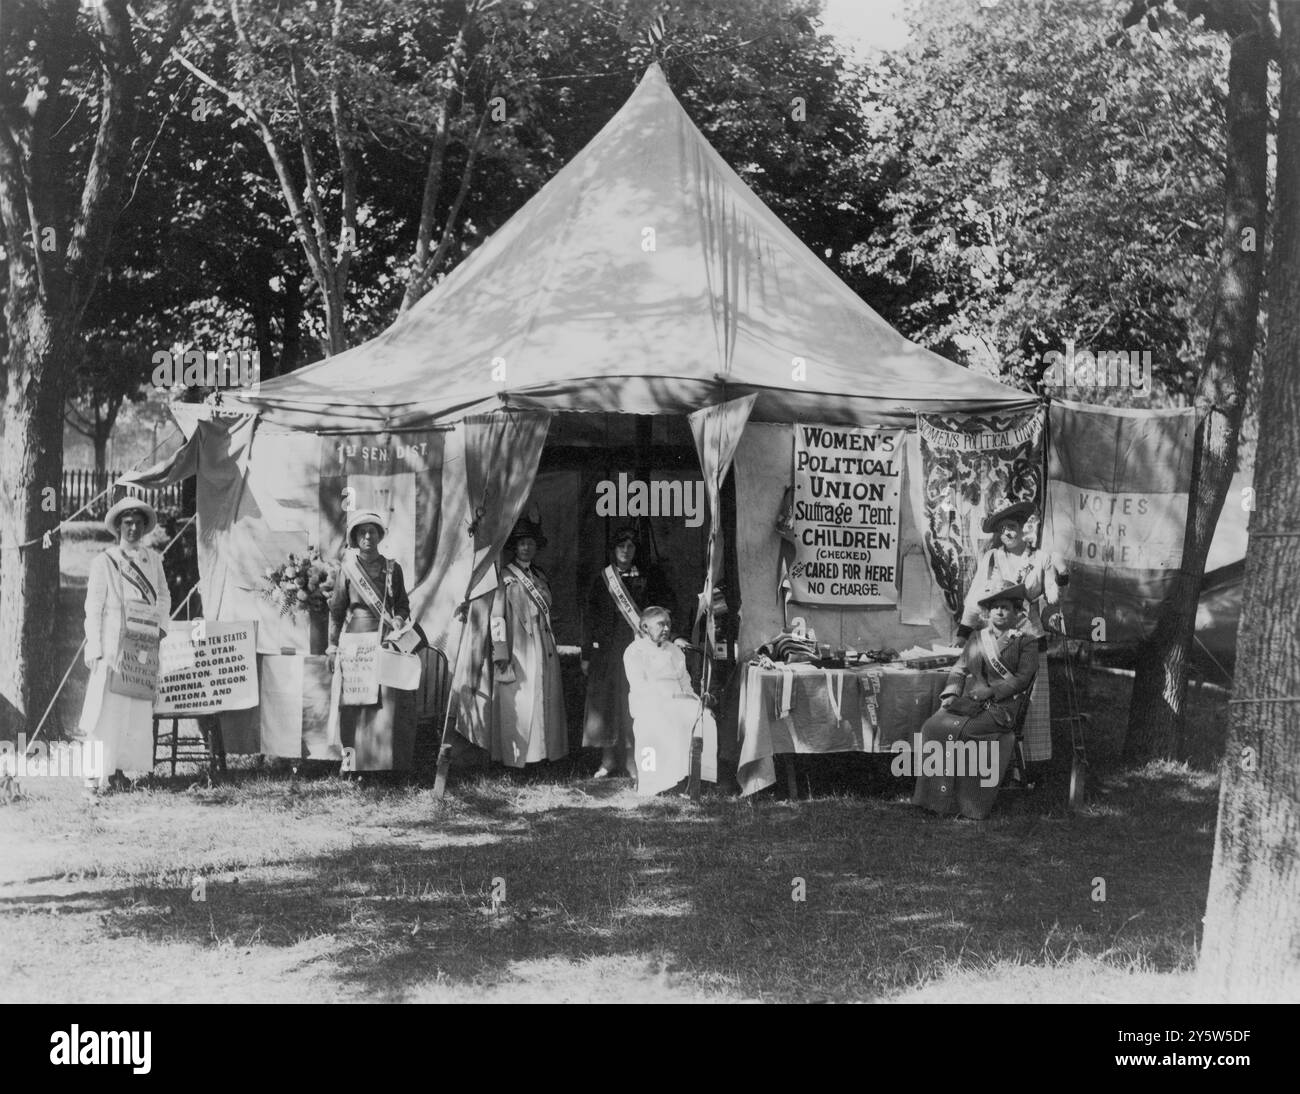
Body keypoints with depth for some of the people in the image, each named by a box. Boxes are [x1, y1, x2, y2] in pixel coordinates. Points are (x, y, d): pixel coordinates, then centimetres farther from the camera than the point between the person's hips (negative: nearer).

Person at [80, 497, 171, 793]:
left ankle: (119, 769, 9)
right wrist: (95, 650, -10)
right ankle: (95, 773, -8)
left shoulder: (153, 559, 12)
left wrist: (160, 625, 4)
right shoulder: (104, 561, -2)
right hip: (113, 644, -5)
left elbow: (164, 597, 22)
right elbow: (93, 608, -4)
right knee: (107, 707, -9)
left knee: (139, 709, 3)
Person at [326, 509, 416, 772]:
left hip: (386, 642, 1)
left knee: (389, 707, -5)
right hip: (355, 644, -1)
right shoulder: (348, 568, 3)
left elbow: (402, 606, 13)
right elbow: (336, 610, 6)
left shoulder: (392, 569, 7)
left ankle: (389, 766, -2)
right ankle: (352, 761, 2)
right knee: (355, 708, -3)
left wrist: (399, 622, -8)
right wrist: (333, 647, 4)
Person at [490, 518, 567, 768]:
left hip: (543, 651, 7)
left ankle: (541, 752, 9)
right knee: (518, 705, -5)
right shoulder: (506, 577, -5)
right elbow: (497, 616, -10)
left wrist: (552, 648, 15)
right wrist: (501, 652, -16)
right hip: (518, 651, -6)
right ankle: (515, 754, 0)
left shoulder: (540, 576, 16)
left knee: (544, 701, 4)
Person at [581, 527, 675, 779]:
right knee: (605, 704, 2)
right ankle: (609, 761, 11)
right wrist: (586, 655, 4)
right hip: (607, 650, 2)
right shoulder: (602, 579, 9)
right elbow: (589, 618, 9)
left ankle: (635, 763, -2)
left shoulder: (647, 577, 6)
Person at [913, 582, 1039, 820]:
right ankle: (933, 796, -24)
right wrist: (951, 694, -1)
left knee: (957, 729, -31)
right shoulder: (977, 637, 23)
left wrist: (990, 692, -14)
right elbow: (959, 669, 19)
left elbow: (1023, 678, -3)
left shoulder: (1026, 642, 8)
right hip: (968, 703, 5)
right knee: (932, 726, -23)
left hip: (1001, 708, -5)